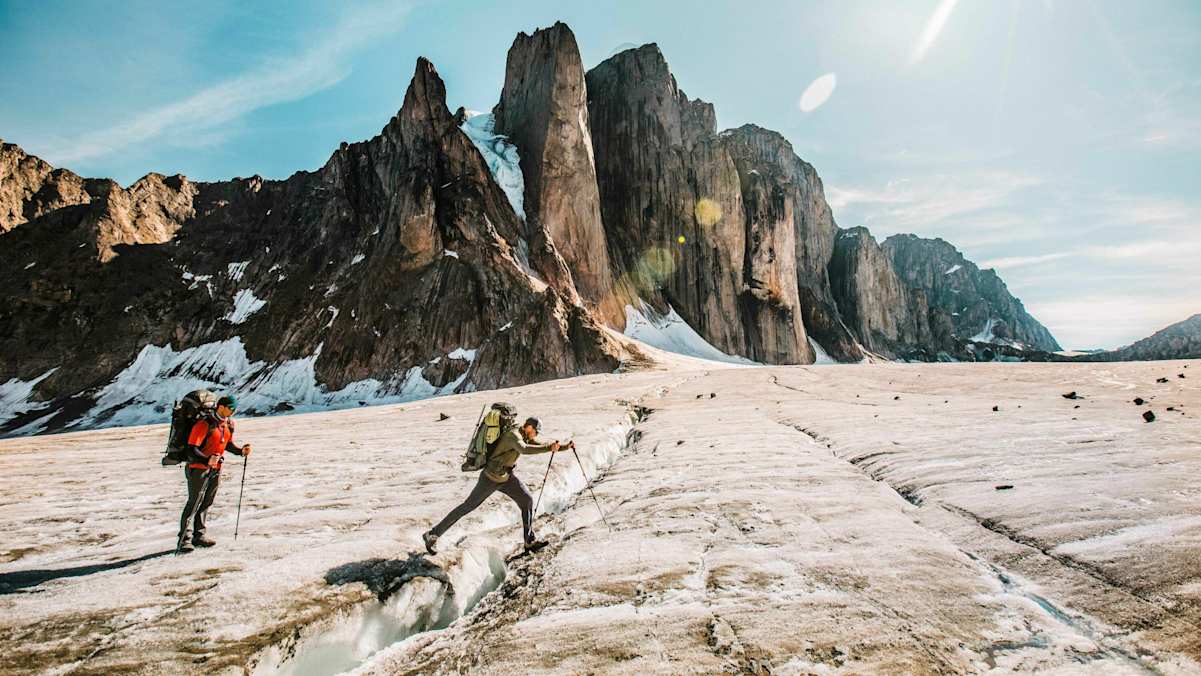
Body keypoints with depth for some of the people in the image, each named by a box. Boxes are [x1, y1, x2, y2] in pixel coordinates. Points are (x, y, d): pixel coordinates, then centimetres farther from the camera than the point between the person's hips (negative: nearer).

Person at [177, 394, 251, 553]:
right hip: (199, 468, -7)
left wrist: (241, 451, -2)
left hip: (216, 468, 7)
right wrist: (207, 461, -39)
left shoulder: (229, 423, 3)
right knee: (194, 503, -7)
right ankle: (185, 540, -1)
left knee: (206, 503, 13)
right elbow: (192, 449, -24)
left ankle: (198, 535, 24)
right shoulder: (204, 424, -21)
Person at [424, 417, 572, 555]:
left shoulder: (525, 436, 2)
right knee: (467, 507, 0)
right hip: (490, 478, -9)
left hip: (506, 476, 9)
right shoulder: (513, 434, -26)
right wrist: (548, 448, -45)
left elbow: (541, 446, 11)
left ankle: (530, 541, 7)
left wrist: (564, 446, 4)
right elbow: (524, 449, -47)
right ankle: (432, 535, 15)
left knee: (527, 500, -1)